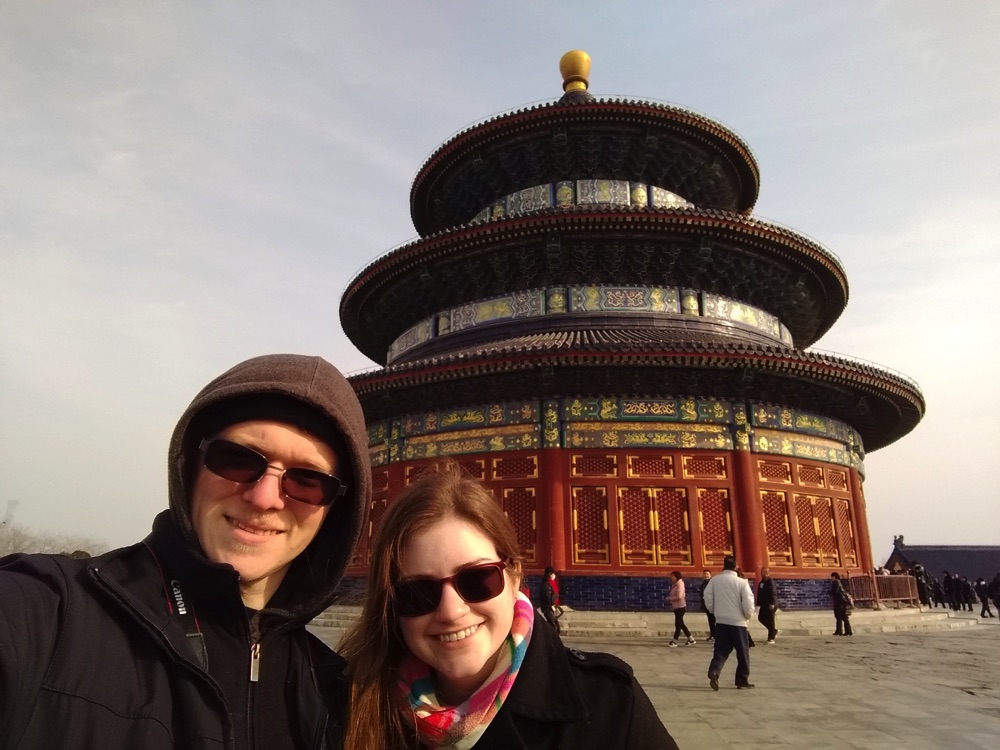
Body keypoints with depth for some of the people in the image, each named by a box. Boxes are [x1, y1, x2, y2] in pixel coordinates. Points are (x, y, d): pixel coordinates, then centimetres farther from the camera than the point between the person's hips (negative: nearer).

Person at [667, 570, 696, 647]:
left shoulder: (680, 584, -16)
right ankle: (691, 639, 23)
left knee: (678, 624, -1)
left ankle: (674, 641, 4)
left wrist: (669, 598, -15)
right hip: (676, 607, 10)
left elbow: (679, 597, -24)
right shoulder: (675, 584, 11)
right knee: (680, 624, 14)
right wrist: (669, 598, -2)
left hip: (680, 607, -10)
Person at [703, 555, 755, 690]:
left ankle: (713, 671, -16)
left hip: (721, 621, 2)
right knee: (743, 652, 13)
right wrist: (749, 615, 7)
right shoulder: (742, 582, -10)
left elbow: (708, 598, -2)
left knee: (720, 650, 7)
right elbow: (748, 603, -13)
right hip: (738, 622, -2)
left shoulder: (714, 580, -1)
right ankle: (742, 680, 19)